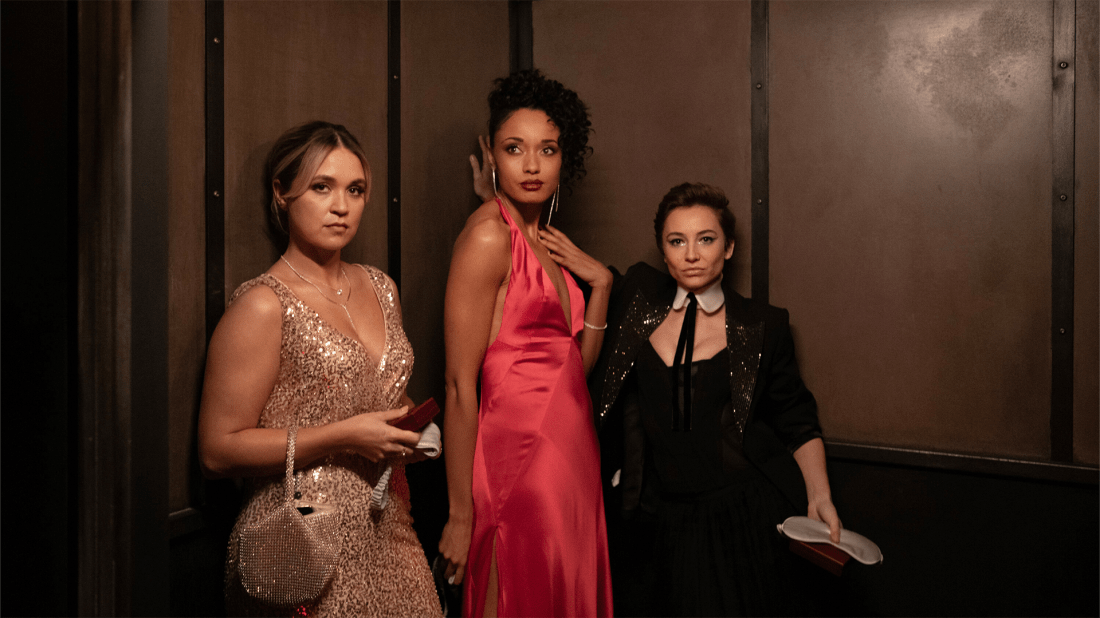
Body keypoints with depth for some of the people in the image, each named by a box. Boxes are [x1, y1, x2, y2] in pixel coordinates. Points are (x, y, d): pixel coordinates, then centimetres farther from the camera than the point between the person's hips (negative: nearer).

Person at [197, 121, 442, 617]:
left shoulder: (380, 288, 9)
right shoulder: (263, 306, -13)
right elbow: (218, 450, -15)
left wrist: (410, 429, 2)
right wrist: (344, 437, -20)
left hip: (387, 533, 7)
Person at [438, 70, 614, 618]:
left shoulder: (546, 241, 10)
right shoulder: (488, 234, -13)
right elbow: (460, 385, -17)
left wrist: (600, 284, 1)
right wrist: (461, 515, -16)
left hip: (570, 458, 8)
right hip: (519, 454, -8)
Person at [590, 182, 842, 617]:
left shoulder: (762, 327, -1)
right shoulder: (637, 297, 2)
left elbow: (798, 422, 4)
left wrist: (819, 496, -6)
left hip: (745, 518, -1)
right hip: (655, 522, 2)